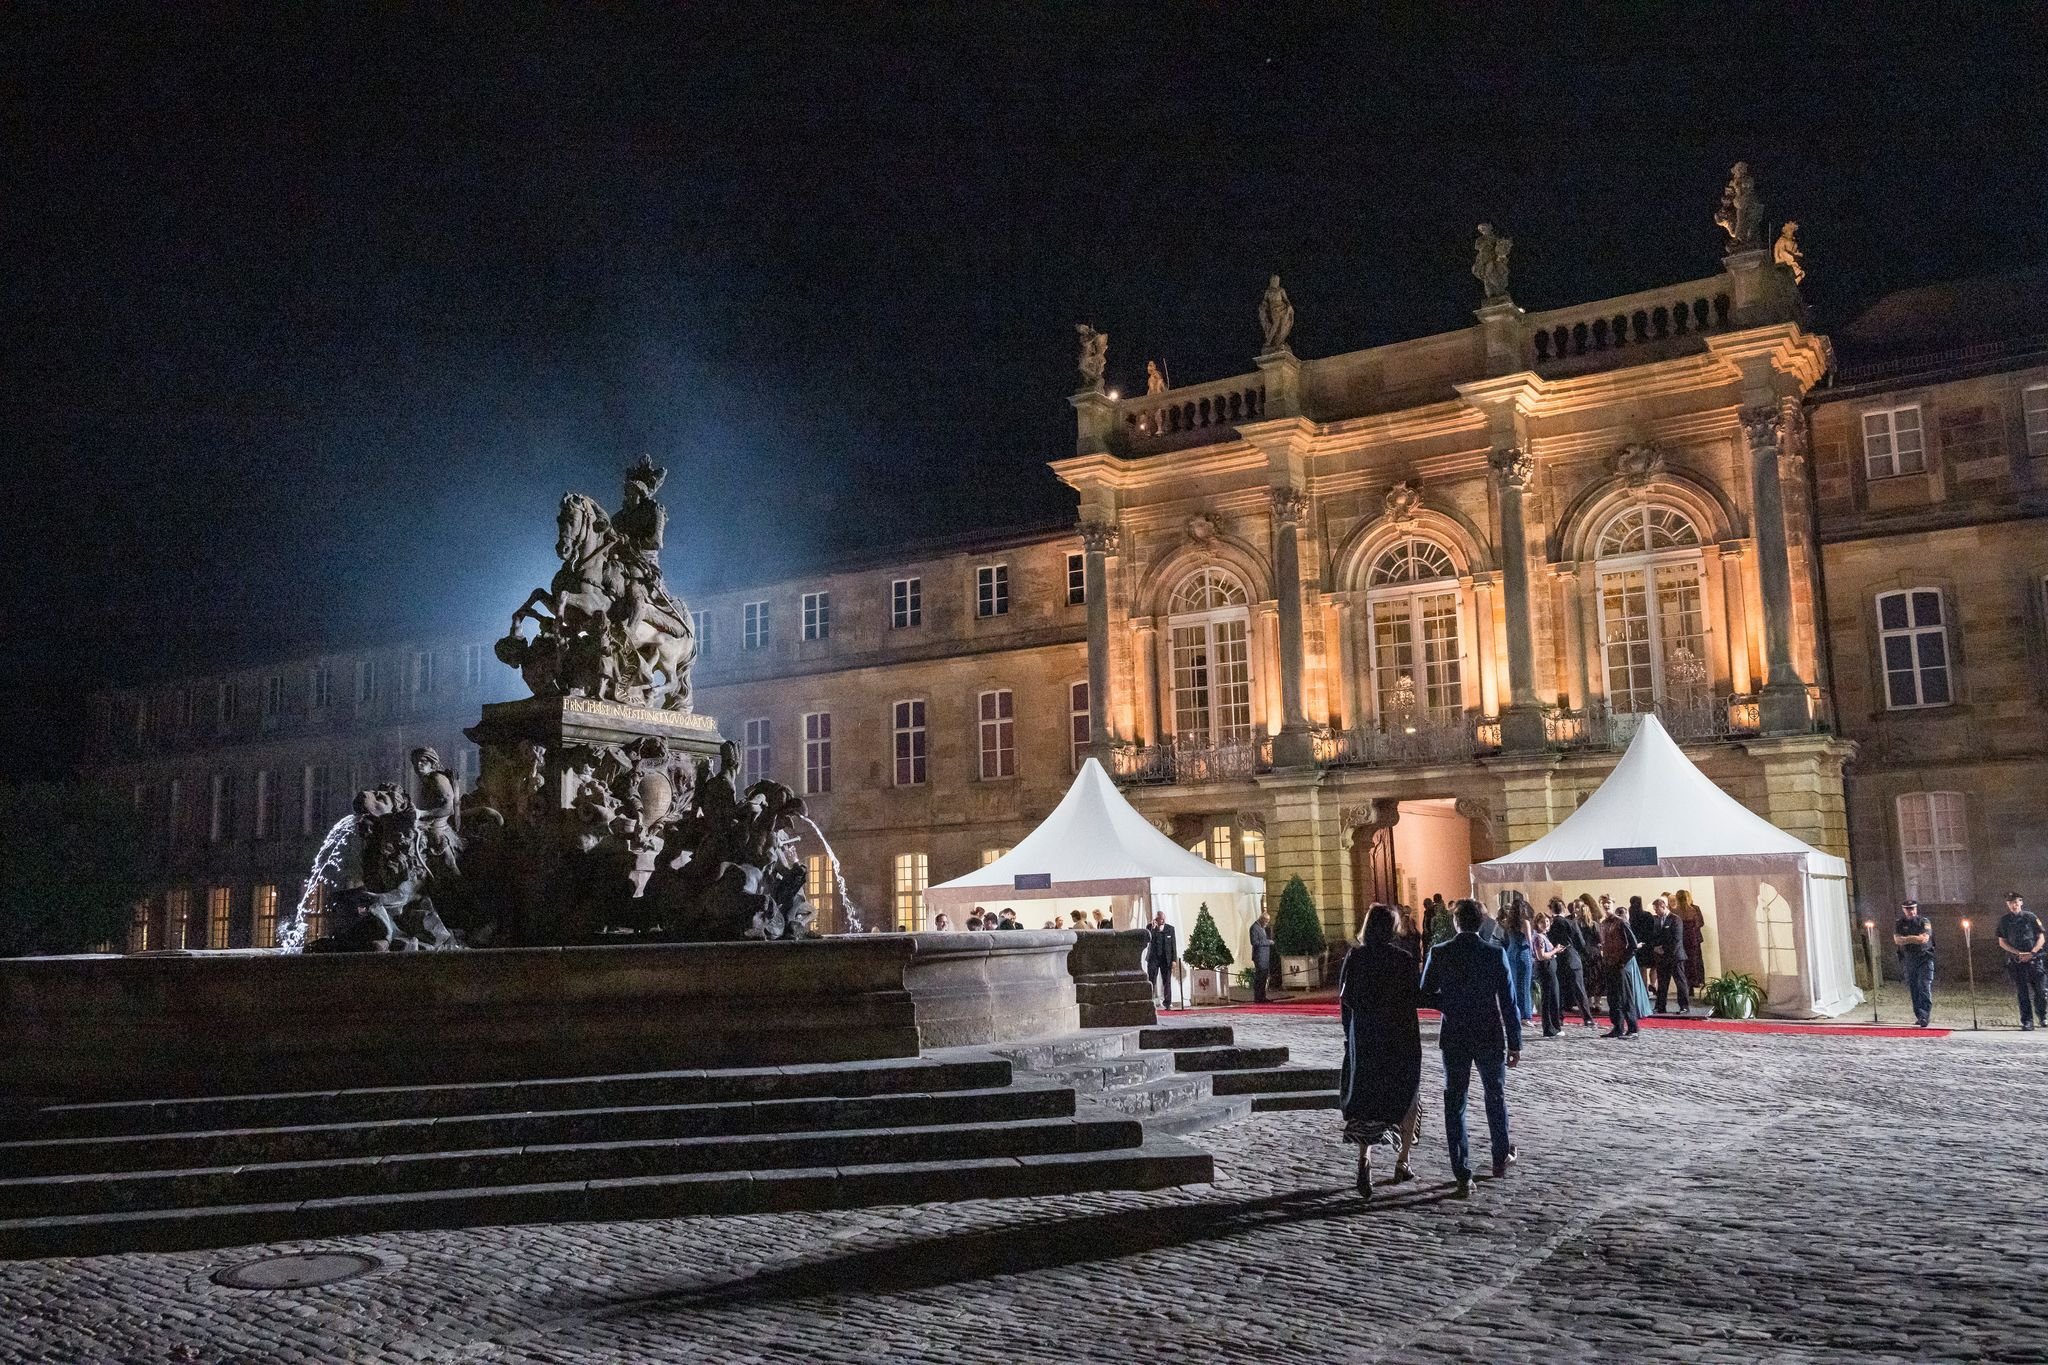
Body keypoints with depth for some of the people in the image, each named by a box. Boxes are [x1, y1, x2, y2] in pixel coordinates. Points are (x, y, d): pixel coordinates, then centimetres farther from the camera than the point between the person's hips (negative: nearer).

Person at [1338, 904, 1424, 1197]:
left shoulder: (1354, 958, -3)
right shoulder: (1404, 959, -9)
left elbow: (1344, 999, -2)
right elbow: (1416, 998, -9)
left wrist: (1350, 1034, 8)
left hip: (1364, 1038, 1)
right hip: (1401, 1038, -1)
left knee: (1364, 1100, 6)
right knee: (1405, 1098, 17)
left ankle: (1364, 1159, -14)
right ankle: (1402, 1163, 21)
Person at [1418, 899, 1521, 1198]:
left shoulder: (1439, 954, -7)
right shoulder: (1495, 954, -10)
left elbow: (1426, 994, -1)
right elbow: (1508, 1003, -8)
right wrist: (1515, 1044, -2)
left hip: (1454, 1039, 0)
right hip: (1490, 1038, 0)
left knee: (1455, 1104, 5)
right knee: (1496, 1097, 21)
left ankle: (1463, 1176, 3)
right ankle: (1500, 1159, 36)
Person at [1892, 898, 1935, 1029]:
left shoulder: (1924, 921, 3)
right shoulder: (1899, 924, 9)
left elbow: (1925, 938, -11)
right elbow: (1897, 940, -6)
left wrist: (1907, 938, -8)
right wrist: (1916, 938, -15)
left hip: (1924, 959, -3)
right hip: (1908, 961, 3)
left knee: (1925, 988, -13)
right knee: (1913, 990, 5)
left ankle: (1924, 1016, -19)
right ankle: (1919, 1016, 11)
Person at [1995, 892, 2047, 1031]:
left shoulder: (2031, 917, 3)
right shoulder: (2004, 921, 5)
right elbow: (2002, 942, 6)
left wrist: (2031, 953, -9)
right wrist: (2019, 953, -7)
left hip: (2034, 958, 0)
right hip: (2016, 961, 0)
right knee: (2023, 992, -1)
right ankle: (2027, 1021, 2)